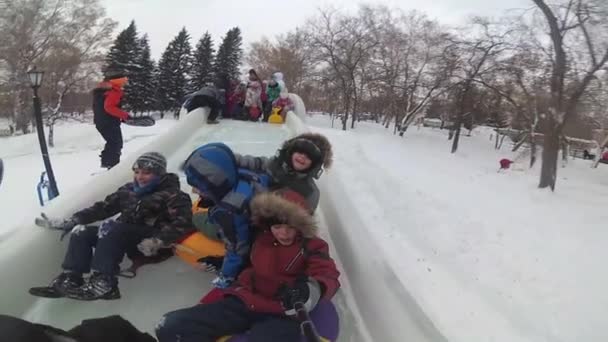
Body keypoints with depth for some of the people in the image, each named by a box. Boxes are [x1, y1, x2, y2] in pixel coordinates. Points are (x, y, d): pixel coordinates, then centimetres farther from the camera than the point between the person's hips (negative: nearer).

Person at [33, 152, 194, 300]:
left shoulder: (171, 195, -6)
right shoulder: (129, 190, 15)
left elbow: (183, 222, -19)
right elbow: (103, 208, 19)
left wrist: (158, 241, -34)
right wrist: (72, 220, 8)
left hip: (147, 244, -7)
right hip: (123, 237, 8)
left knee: (111, 229, -32)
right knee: (81, 232, -7)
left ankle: (103, 282, -38)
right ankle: (70, 279, -16)